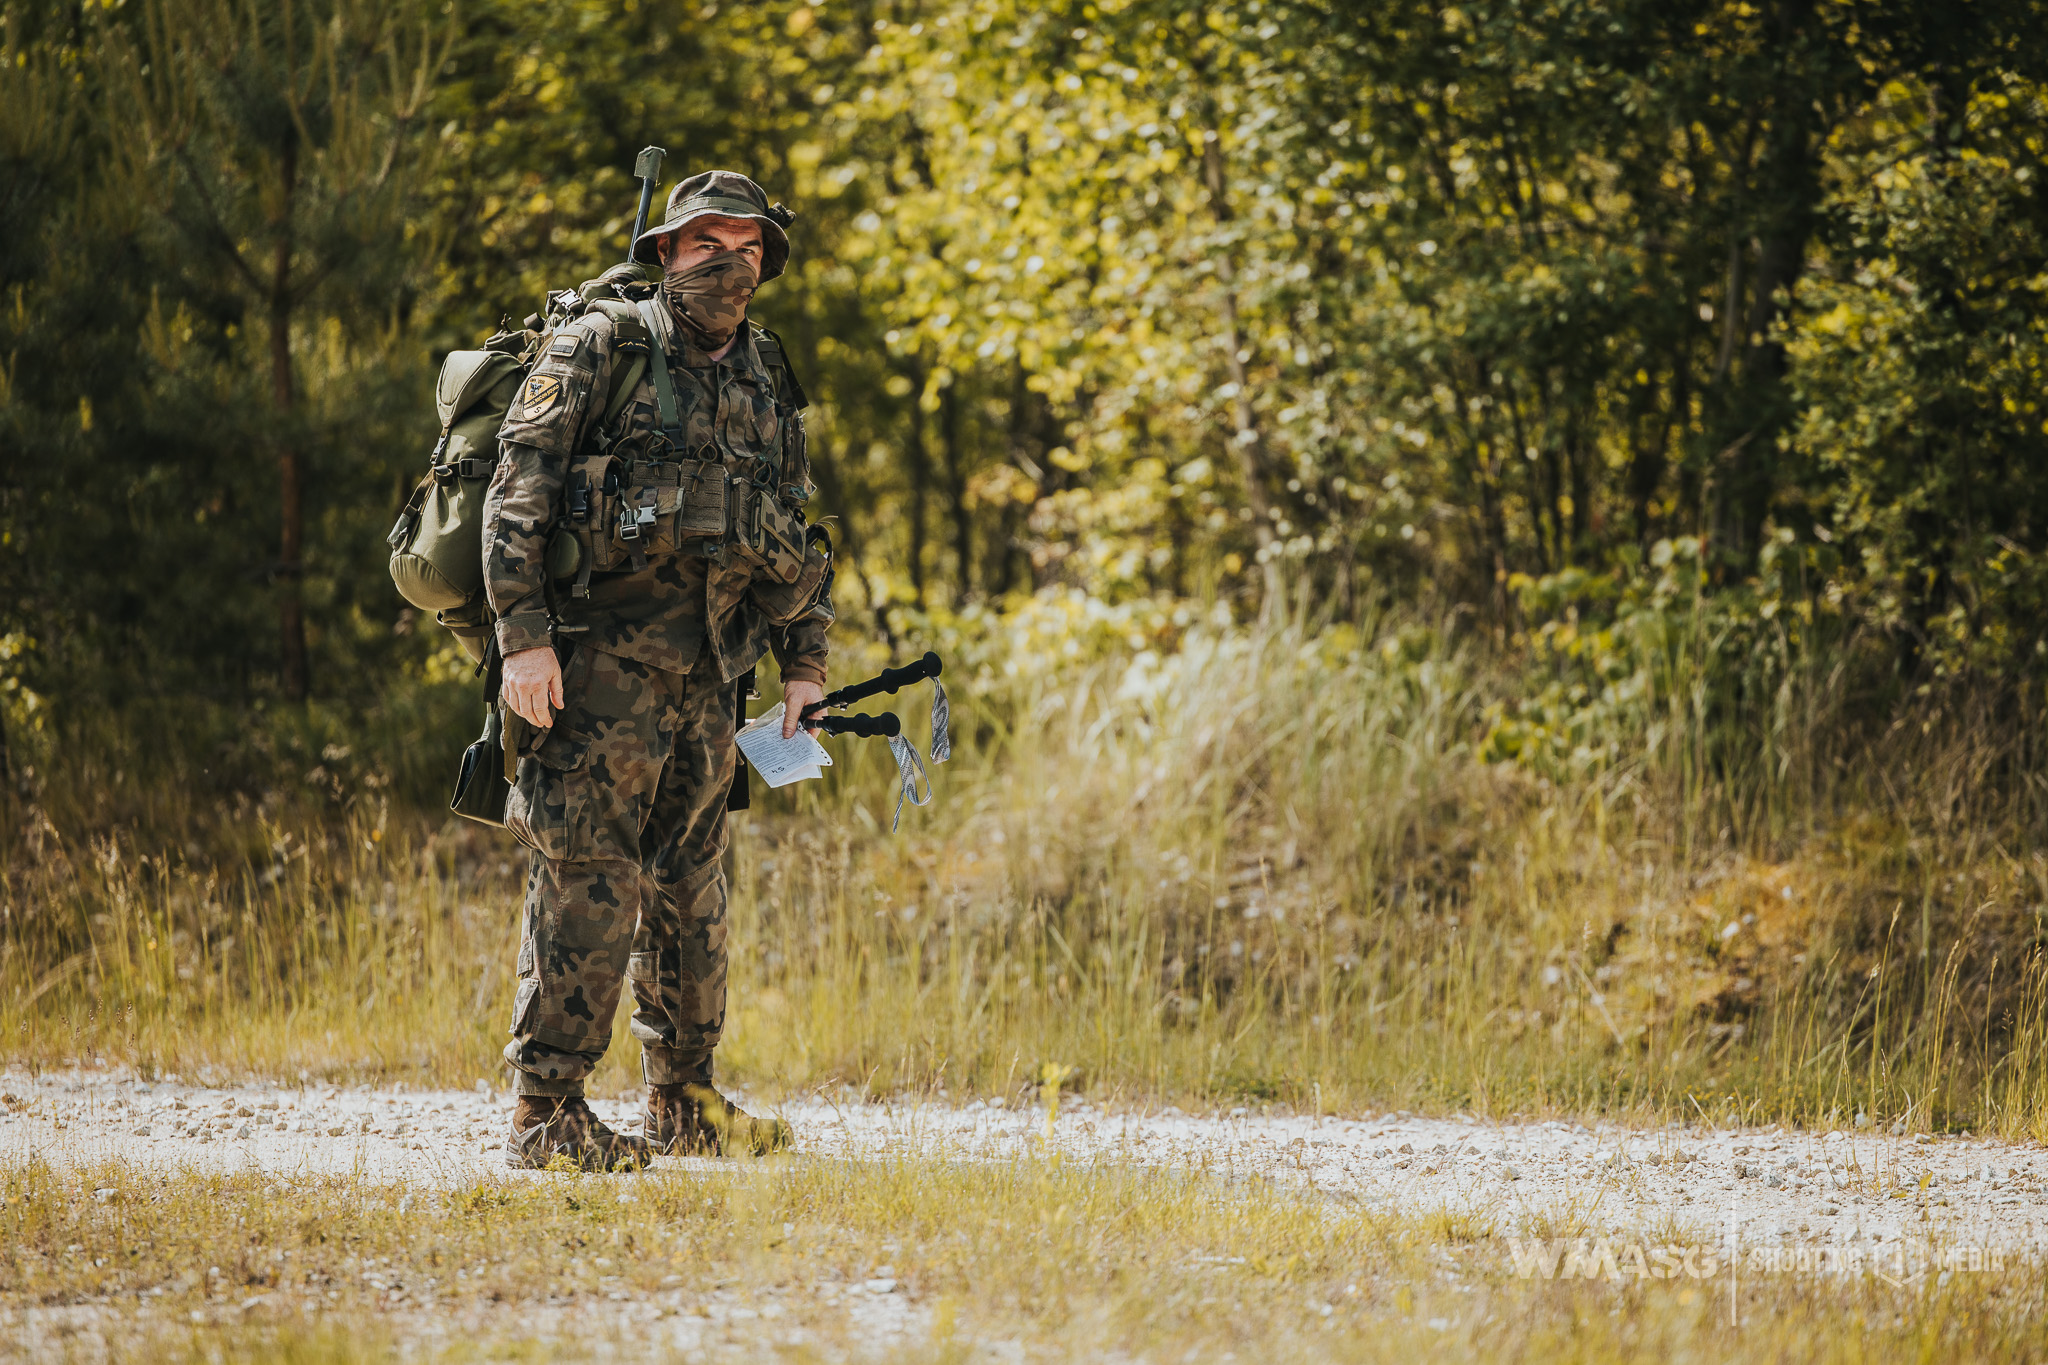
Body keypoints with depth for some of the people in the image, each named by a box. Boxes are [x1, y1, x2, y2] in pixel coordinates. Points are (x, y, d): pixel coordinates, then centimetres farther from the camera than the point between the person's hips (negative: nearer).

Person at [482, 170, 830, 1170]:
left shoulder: (767, 385, 15)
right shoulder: (597, 351, -4)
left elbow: (798, 530, 23)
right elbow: (517, 493, -10)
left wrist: (804, 663, 16)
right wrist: (524, 635, -18)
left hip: (706, 675, 6)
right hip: (600, 663, -6)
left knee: (691, 887, 12)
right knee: (588, 882, -10)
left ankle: (683, 1103, 22)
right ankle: (545, 1115, -7)